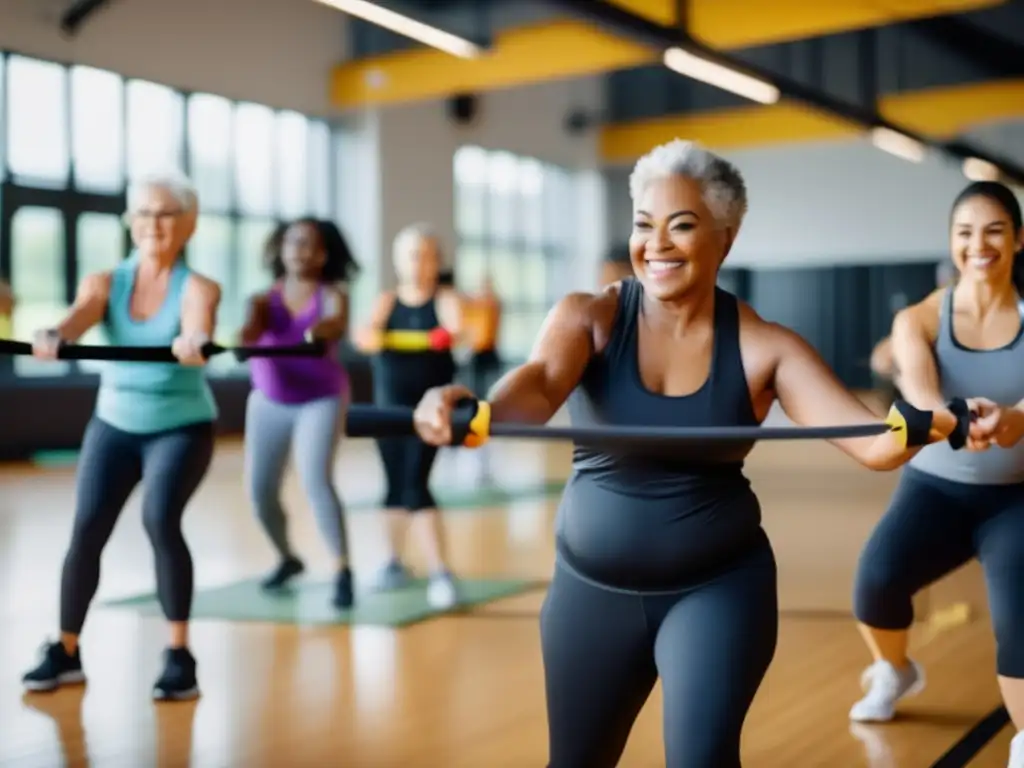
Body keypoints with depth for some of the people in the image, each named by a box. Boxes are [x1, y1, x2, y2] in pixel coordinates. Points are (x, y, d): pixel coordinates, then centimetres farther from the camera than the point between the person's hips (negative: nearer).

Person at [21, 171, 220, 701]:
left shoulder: (198, 288, -11)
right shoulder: (104, 282, -3)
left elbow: (198, 326, -33)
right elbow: (81, 315, -25)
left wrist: (194, 344, -58)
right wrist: (54, 336, -48)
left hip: (183, 426, -3)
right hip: (114, 423, 3)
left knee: (160, 520, -23)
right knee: (86, 528, -6)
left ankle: (179, 655, -11)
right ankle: (66, 652, 14)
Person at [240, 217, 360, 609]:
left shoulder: (332, 295, -9)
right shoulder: (266, 298, -2)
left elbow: (338, 324, -31)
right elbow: (253, 327, -22)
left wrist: (320, 331, -55)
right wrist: (245, 335, -47)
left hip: (321, 400, -4)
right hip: (268, 401, 4)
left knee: (316, 480, -22)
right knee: (260, 489, 4)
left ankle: (343, 571, -15)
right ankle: (287, 557, 30)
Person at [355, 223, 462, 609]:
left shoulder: (445, 299, -3)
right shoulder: (387, 301, 4)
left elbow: (457, 327, -26)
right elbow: (369, 332, -15)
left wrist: (456, 333, -51)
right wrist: (368, 336, -41)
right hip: (390, 402, 3)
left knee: (415, 483, -14)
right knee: (396, 483, 12)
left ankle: (440, 573, -11)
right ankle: (394, 561, 32)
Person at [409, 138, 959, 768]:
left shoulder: (763, 347, -10)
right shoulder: (588, 317, -11)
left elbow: (868, 438, -18)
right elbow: (540, 383, -31)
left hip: (720, 585, -1)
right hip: (593, 587, 2)